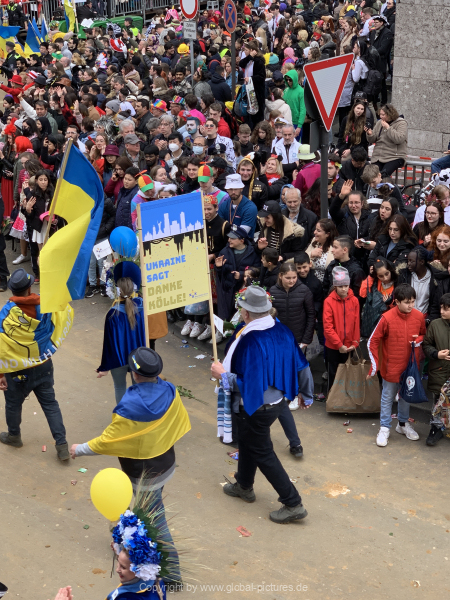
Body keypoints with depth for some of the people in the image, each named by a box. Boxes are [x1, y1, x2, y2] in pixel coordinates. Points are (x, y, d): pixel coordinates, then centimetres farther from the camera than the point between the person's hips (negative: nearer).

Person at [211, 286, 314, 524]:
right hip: (277, 399, 9)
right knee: (247, 442, 28)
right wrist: (307, 395, 16)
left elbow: (249, 384, -31)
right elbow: (301, 365, 2)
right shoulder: (281, 330, -6)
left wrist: (223, 375, -16)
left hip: (257, 408, -9)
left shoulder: (251, 341, -31)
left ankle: (293, 504, 14)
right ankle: (244, 486, 49)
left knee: (263, 454, 7)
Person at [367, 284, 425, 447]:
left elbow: (423, 334, 12)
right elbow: (372, 342, -11)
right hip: (391, 367, -4)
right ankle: (384, 428, 24)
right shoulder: (387, 318, -19)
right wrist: (374, 365, -13)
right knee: (387, 398, 10)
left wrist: (419, 340, -12)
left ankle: (403, 424, 39)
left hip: (410, 366, 4)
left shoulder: (419, 316, -8)